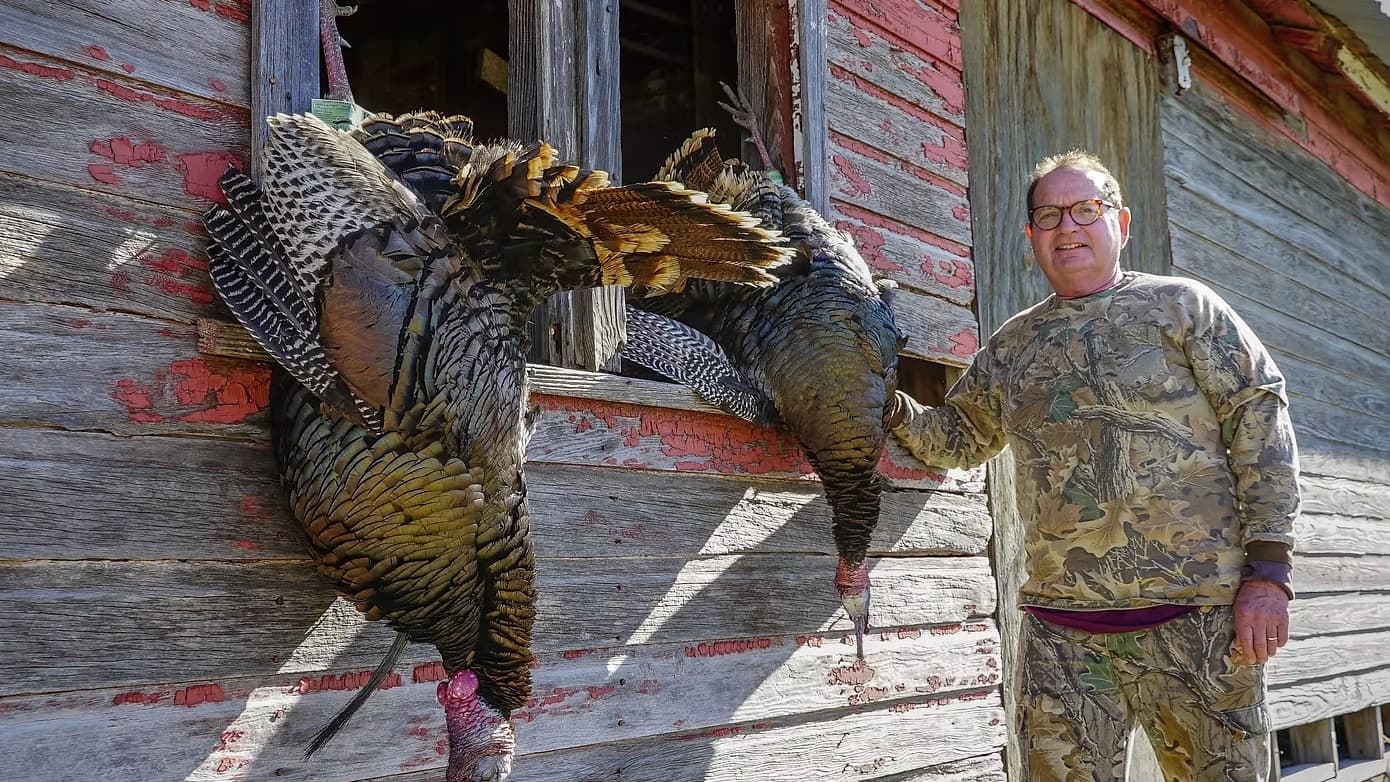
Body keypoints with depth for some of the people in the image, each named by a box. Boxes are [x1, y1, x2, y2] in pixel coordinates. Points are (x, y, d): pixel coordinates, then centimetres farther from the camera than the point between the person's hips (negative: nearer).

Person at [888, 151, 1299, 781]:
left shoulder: (1179, 306, 4)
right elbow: (956, 439, 24)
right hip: (1059, 630, 3)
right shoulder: (1010, 346, 15)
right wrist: (893, 409, 2)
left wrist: (1269, 570, -9)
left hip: (1198, 617, -3)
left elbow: (1258, 420, -1)